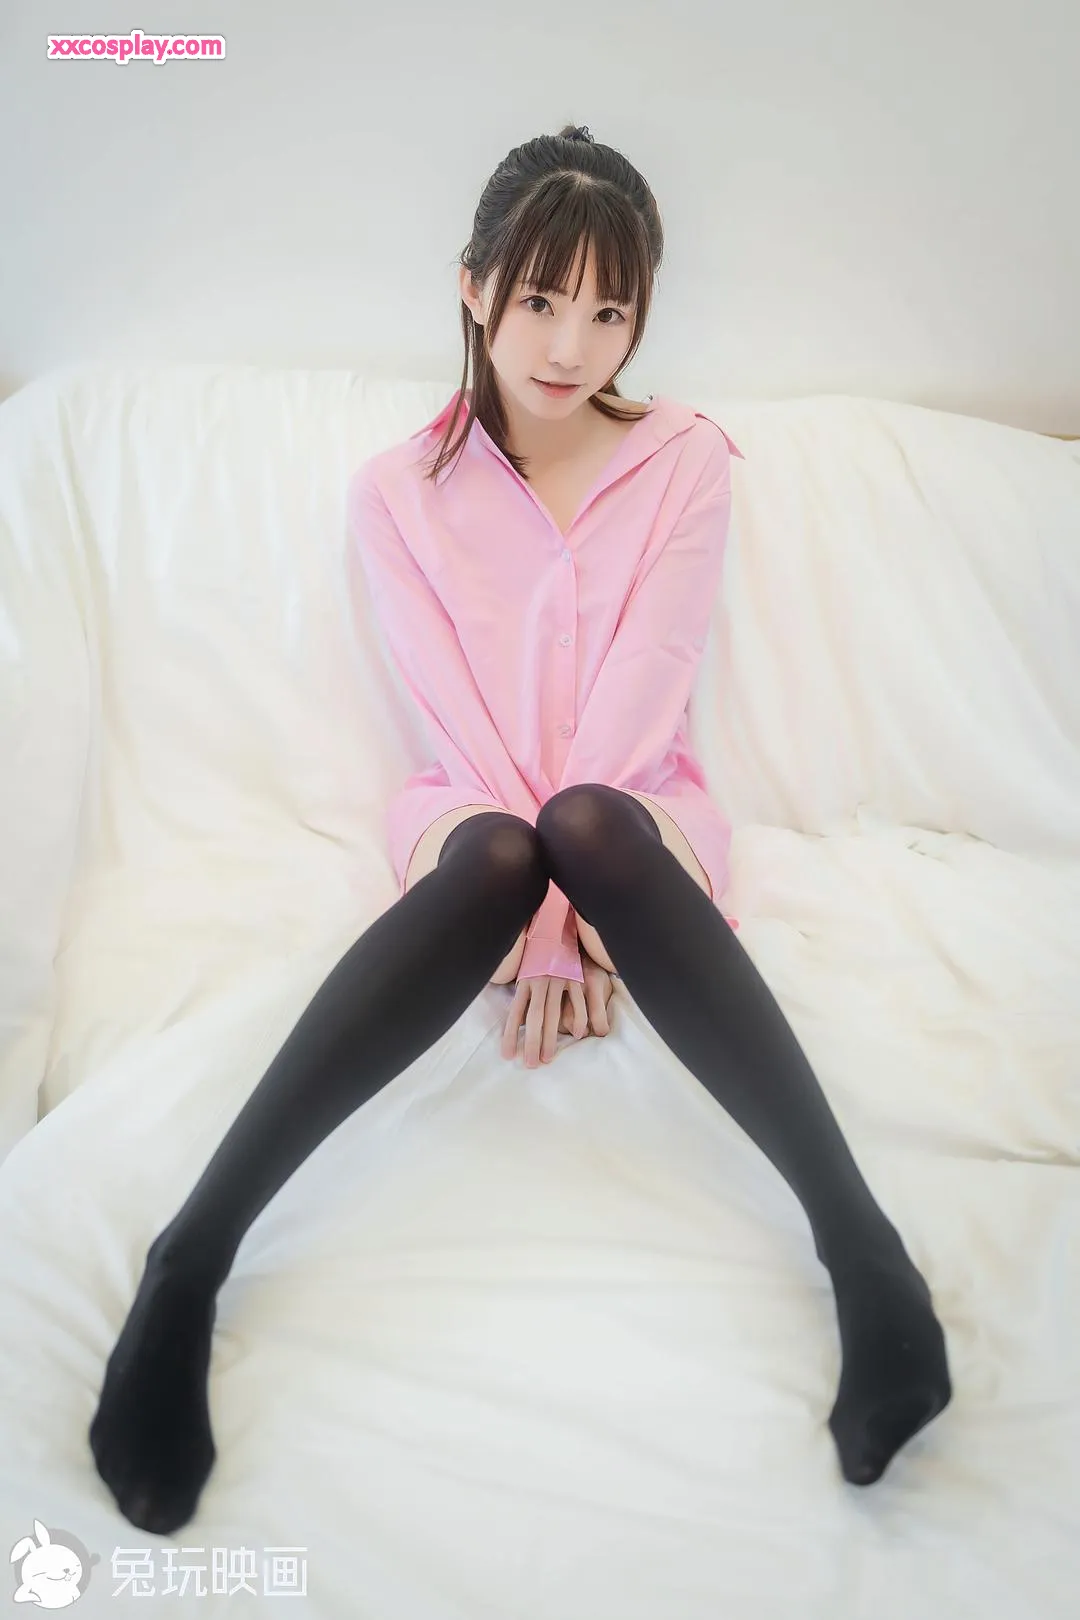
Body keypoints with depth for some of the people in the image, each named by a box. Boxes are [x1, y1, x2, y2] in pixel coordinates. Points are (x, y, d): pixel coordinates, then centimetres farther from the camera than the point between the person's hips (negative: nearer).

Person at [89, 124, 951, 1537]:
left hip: (633, 807, 0)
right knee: (499, 853, -36)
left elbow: (643, 685, -8)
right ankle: (189, 1263, -38)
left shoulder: (687, 463, 2)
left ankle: (867, 1255, -43)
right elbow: (457, 704, -6)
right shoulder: (399, 491, 3)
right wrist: (543, 895, -18)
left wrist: (562, 875, -19)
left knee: (582, 826, -37)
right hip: (475, 811, 1)